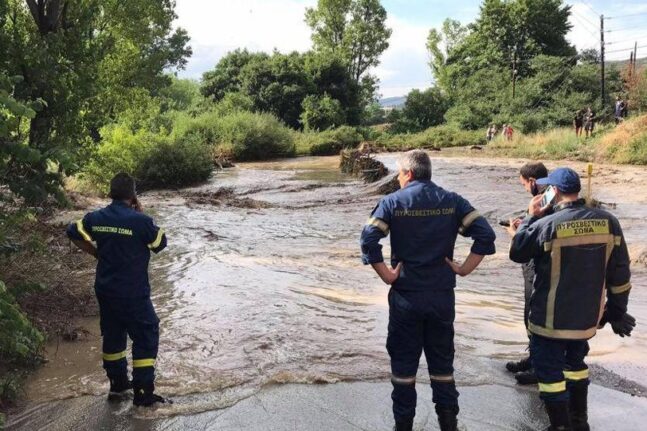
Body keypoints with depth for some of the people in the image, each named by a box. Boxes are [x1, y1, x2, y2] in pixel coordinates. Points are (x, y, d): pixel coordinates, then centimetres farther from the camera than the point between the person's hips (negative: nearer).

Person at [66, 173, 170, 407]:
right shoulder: (140, 221, -20)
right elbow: (160, 243, -4)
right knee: (146, 337, 5)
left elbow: (73, 232, 15)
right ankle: (143, 392, 6)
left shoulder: (95, 218, -2)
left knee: (112, 336, 20)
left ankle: (117, 384, 31)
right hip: (133, 294, -6)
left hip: (105, 290, 6)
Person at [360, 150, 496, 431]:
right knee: (442, 360, 16)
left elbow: (368, 240, -16)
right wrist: (464, 269, -2)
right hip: (442, 295, 2)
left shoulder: (393, 202, -6)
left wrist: (385, 274, -8)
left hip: (405, 295, -2)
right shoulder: (451, 201, 1)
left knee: (403, 361, 11)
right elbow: (485, 234, -7)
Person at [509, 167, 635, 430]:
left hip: (551, 318, -6)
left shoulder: (546, 225, -20)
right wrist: (617, 311, 12)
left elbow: (517, 254, -3)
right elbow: (620, 275, 1)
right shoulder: (608, 222, -5)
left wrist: (531, 217, 2)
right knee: (575, 362, 25)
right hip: (587, 315, 6)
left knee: (549, 370, 8)